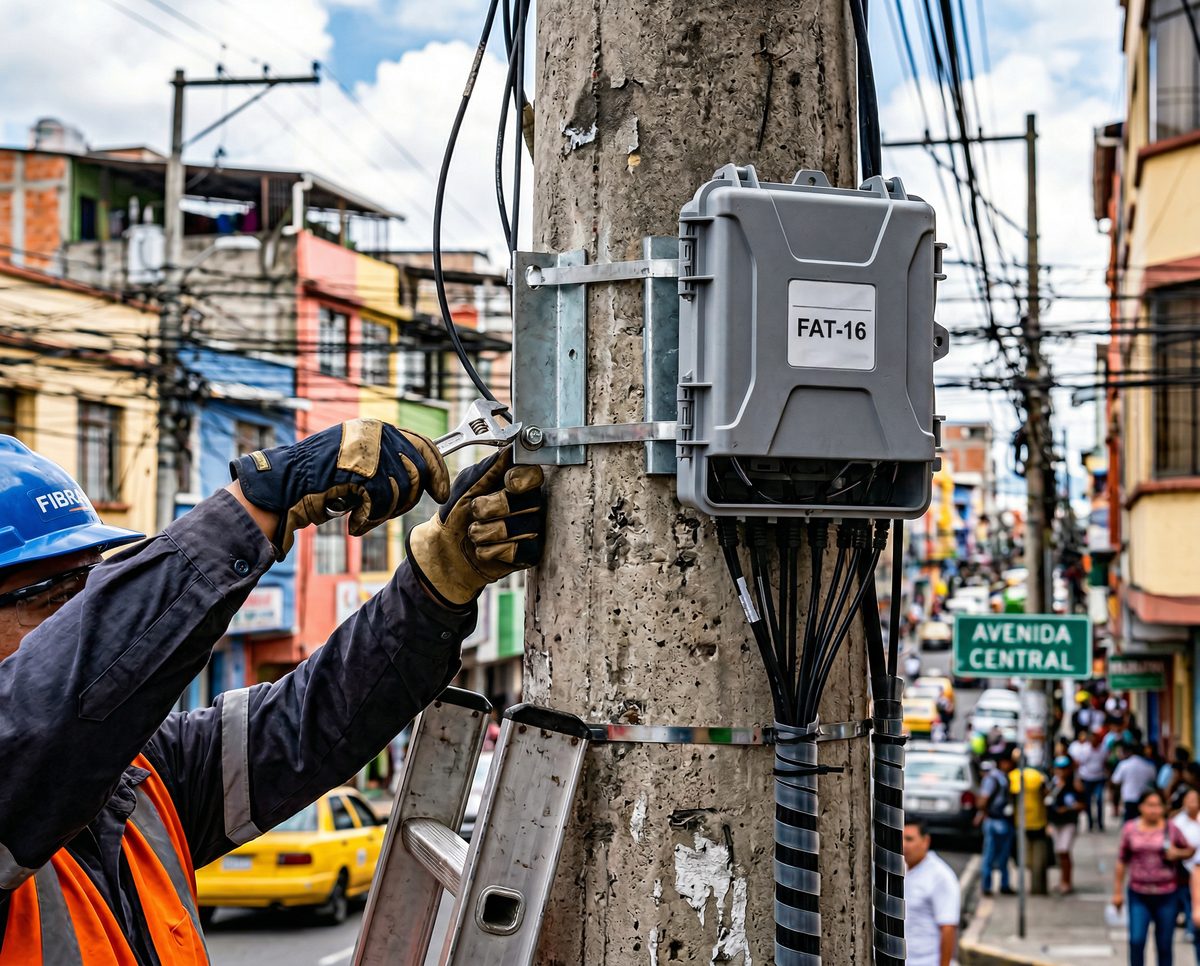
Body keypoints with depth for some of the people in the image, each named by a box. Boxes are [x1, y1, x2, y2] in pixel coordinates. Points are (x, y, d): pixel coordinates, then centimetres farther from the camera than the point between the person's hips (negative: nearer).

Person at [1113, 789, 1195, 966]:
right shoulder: (1130, 829, 2)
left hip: (1167, 895, 0)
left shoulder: (1171, 830, 0)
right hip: (1139, 895, 0)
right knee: (1136, 940, -9)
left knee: (1164, 944, 4)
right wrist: (1117, 892, 8)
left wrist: (1177, 853, -10)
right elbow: (1121, 862, 8)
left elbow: (1191, 850, 12)